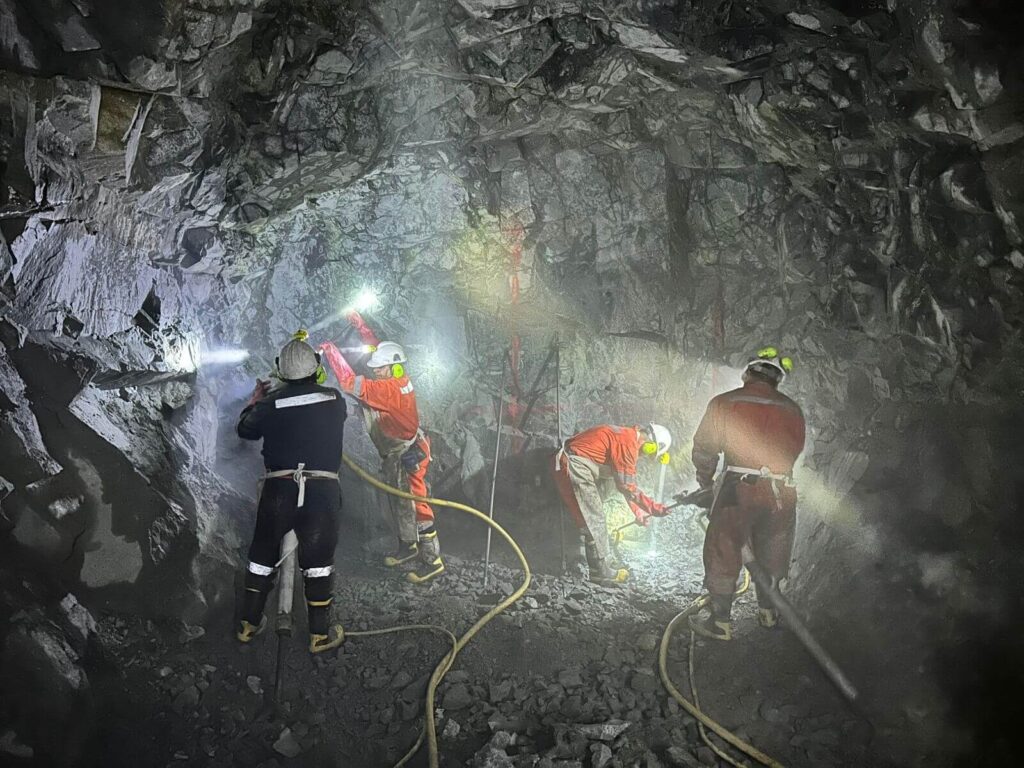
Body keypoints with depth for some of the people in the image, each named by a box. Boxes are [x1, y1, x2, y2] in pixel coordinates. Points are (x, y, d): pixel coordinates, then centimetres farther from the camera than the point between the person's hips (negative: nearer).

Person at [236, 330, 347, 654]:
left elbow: (245, 430, 16)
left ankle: (249, 624, 27)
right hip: (322, 490, -1)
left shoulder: (270, 402, -2)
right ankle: (320, 633, 14)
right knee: (318, 561, 8)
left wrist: (256, 399, 34)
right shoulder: (335, 400, 0)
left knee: (263, 556, 17)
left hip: (278, 491, 1)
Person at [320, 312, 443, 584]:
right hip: (396, 455, 10)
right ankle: (408, 547, 39)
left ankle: (432, 561, 7)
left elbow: (350, 383, -34)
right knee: (398, 503, 22)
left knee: (414, 507, -2)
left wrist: (331, 351, -26)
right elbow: (377, 348, 11)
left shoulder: (390, 389, -30)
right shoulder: (399, 378, -4)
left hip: (406, 458, -10)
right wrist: (360, 325, 8)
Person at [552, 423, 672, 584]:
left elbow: (625, 482, 23)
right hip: (575, 466, -11)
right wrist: (654, 507, -9)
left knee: (594, 518, 15)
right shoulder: (628, 443, -15)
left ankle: (600, 568, 20)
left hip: (569, 465, 11)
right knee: (595, 521, -5)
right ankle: (601, 572, 3)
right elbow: (626, 486, -15)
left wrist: (637, 512, 25)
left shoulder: (625, 436, 16)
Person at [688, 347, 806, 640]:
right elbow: (794, 450, 14)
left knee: (723, 554, 7)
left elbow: (704, 447, 3)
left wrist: (705, 479, 21)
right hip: (782, 492, 4)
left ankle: (721, 622, 10)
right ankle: (768, 613, 36)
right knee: (771, 555, 21)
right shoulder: (793, 410, 10)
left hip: (739, 488, -4)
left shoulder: (724, 403, -1)